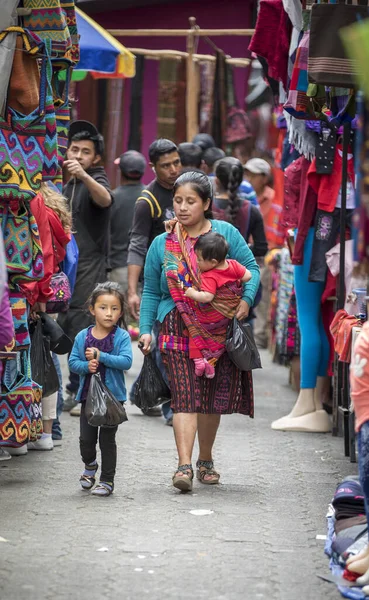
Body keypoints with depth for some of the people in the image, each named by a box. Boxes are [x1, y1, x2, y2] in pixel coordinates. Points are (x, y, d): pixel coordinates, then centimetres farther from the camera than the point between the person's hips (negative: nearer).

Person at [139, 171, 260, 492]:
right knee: (185, 397, -13)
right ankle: (185, 466, -18)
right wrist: (146, 329, 2)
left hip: (220, 330, 1)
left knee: (213, 398, 9)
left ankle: (206, 461, 27)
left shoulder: (225, 233, 3)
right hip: (179, 330, -1)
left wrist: (246, 300, -13)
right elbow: (151, 292, 11)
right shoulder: (162, 244, 6)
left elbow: (251, 267, 3)